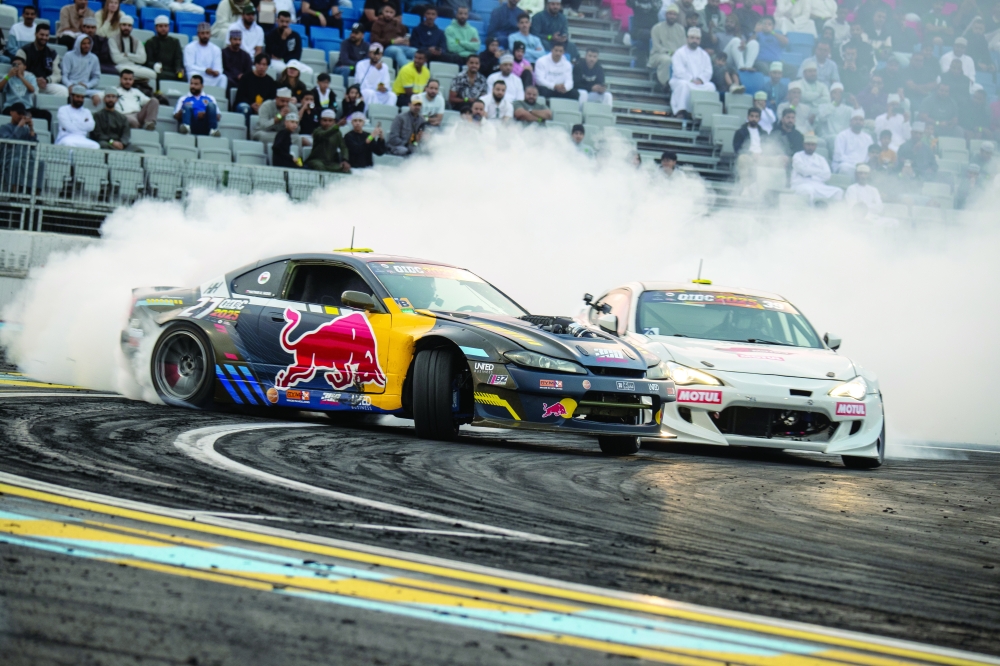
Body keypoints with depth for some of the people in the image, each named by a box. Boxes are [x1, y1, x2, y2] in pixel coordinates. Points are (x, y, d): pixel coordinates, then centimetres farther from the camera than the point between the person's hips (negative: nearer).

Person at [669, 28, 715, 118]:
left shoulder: (704, 55, 18)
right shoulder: (680, 53, 5)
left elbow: (708, 71, 7)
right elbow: (679, 71, -8)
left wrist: (700, 79, -13)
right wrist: (691, 80, -19)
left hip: (700, 83, 3)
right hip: (681, 80, -3)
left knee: (710, 86, -28)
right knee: (684, 85, -39)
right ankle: (681, 110, -43)